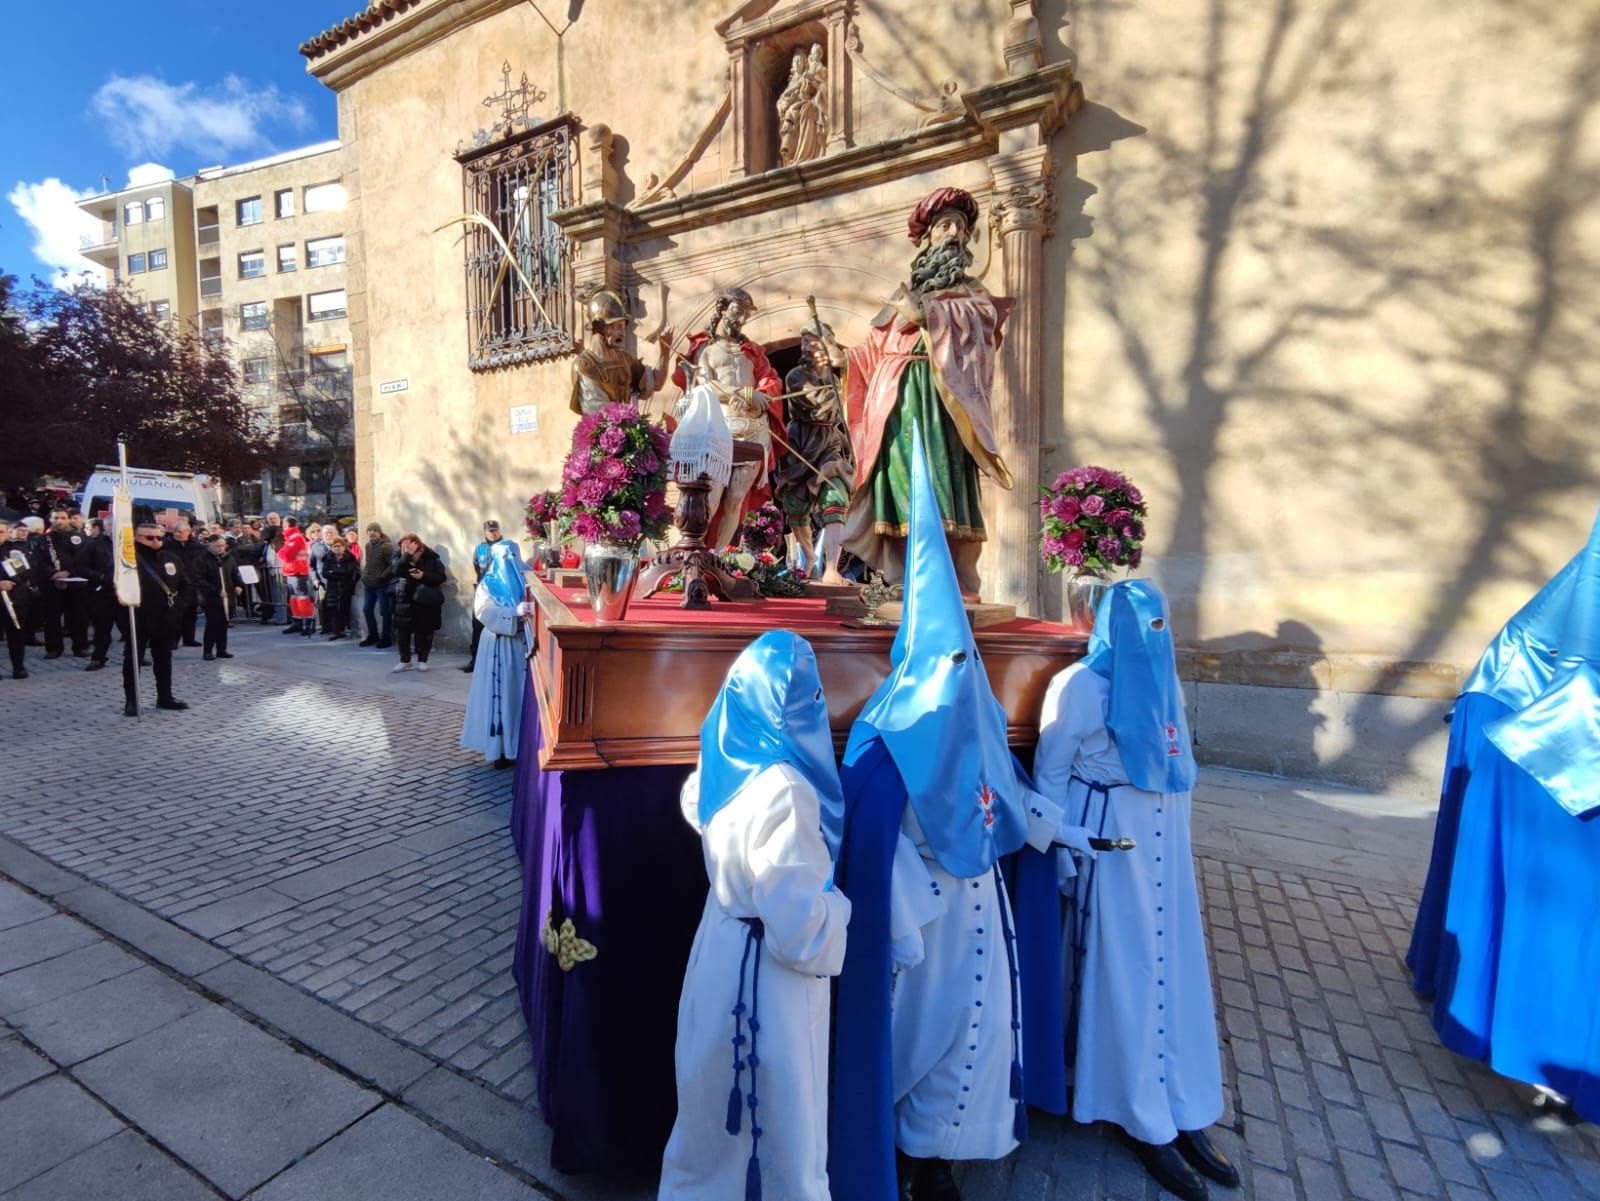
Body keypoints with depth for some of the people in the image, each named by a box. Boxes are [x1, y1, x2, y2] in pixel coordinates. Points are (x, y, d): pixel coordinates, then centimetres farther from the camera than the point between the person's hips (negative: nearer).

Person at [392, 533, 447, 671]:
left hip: (426, 601, -2)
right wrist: (407, 555, -25)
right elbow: (397, 571, -18)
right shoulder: (400, 557, 1)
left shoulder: (431, 558, -6)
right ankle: (405, 660, 14)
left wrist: (424, 576, -21)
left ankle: (422, 660, 17)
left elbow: (442, 577, -8)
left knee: (424, 631, 4)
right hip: (406, 600, 2)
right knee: (403, 630, 2)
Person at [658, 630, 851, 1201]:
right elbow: (801, 926, -31)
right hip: (766, 977, -8)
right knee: (779, 1125, 16)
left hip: (724, 950, 8)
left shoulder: (727, 761, -6)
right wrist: (836, 903, -12)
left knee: (719, 1112, 29)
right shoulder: (784, 791, -32)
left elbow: (694, 802, 18)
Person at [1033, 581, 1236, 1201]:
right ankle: (1144, 1122, 23)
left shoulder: (1162, 680, 9)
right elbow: (1049, 775, -11)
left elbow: (1177, 764, 18)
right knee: (1127, 973, 5)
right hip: (1111, 846, -7)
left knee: (1176, 966, 12)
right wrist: (1064, 859, -11)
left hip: (1165, 843, 7)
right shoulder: (1080, 685, -14)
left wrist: (1177, 837, 16)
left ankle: (1182, 1113, 29)